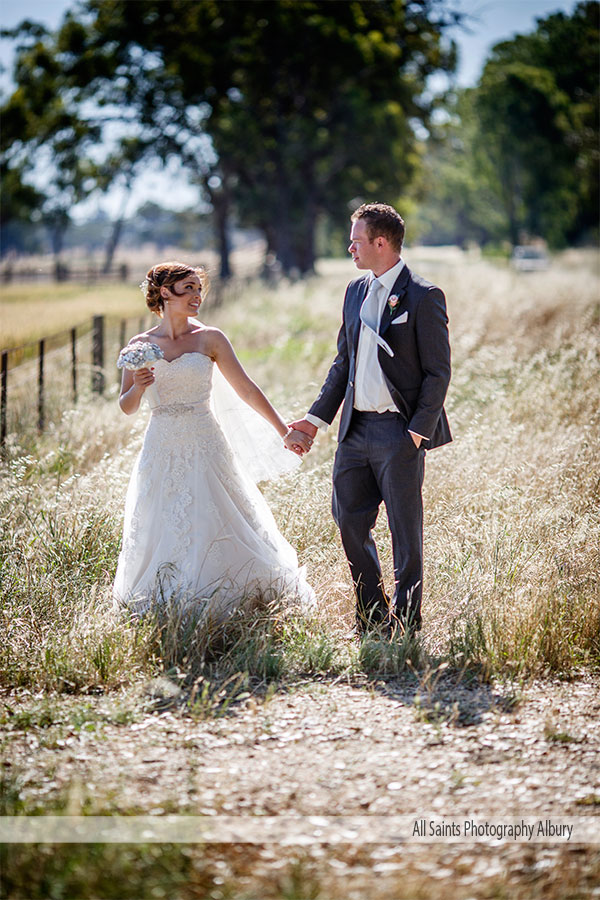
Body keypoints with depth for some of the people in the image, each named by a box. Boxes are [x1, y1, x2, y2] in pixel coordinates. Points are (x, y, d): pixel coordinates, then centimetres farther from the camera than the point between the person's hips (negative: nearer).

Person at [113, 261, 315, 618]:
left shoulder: (209, 339, 0)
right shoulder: (141, 344, 4)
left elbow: (247, 391, 2)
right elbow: (127, 407, 10)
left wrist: (285, 431, -2)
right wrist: (138, 387, -13)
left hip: (204, 448, -2)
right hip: (162, 451, 2)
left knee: (214, 529, -5)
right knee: (161, 532, 3)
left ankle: (213, 607, 9)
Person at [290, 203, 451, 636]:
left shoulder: (423, 297, -9)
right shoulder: (355, 292, 13)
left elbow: (438, 372, -10)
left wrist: (417, 433, -16)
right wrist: (316, 417, 11)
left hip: (399, 432, -7)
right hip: (355, 428, 7)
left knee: (405, 533, 1)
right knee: (350, 523, 11)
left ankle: (406, 627, 12)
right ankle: (372, 621, 25)